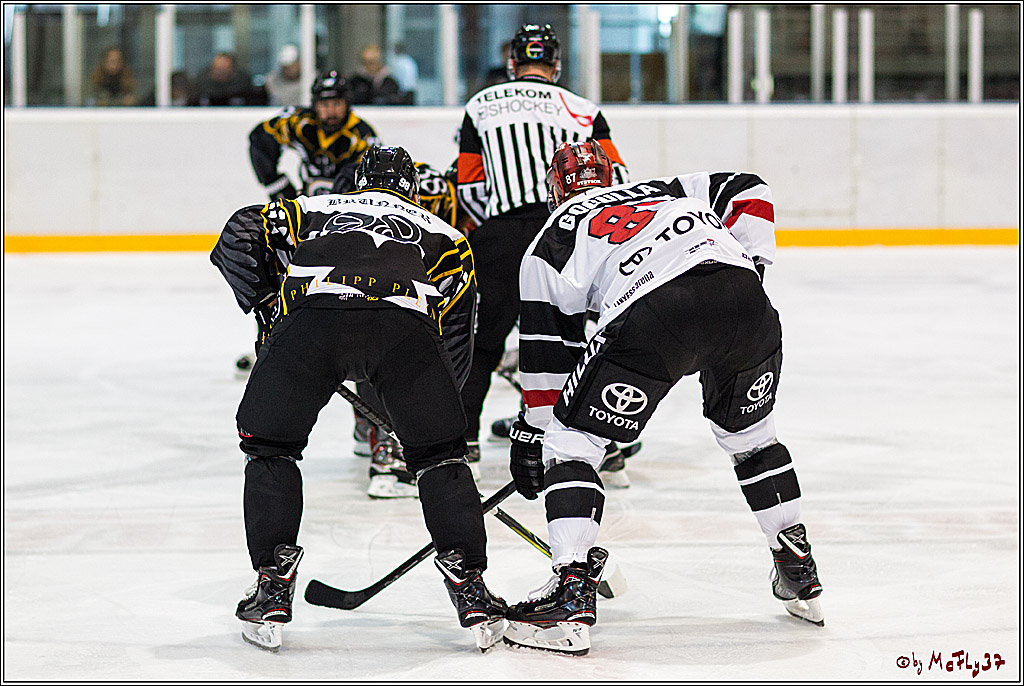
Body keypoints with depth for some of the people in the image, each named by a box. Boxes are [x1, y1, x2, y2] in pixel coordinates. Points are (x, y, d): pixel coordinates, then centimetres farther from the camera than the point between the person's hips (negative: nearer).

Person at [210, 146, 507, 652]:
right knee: (439, 453, 17)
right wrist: (437, 404, 33)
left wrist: (263, 304, 32)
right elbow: (455, 332, 25)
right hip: (404, 322, 0)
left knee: (269, 445, 20)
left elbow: (241, 234, 23)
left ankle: (272, 591, 12)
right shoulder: (442, 234, 37)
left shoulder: (314, 210, 39)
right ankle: (473, 599, 10)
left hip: (313, 315, 0)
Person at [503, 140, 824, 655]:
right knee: (749, 432, 29)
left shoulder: (548, 244, 26)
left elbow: (546, 352, 25)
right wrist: (748, 265, 25)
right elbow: (748, 192, 27)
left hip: (653, 314, -4)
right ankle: (800, 578, 32)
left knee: (571, 437, 9)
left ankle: (571, 591, -3)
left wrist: (532, 434, 33)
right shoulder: (663, 189, 37)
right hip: (743, 299, 5)